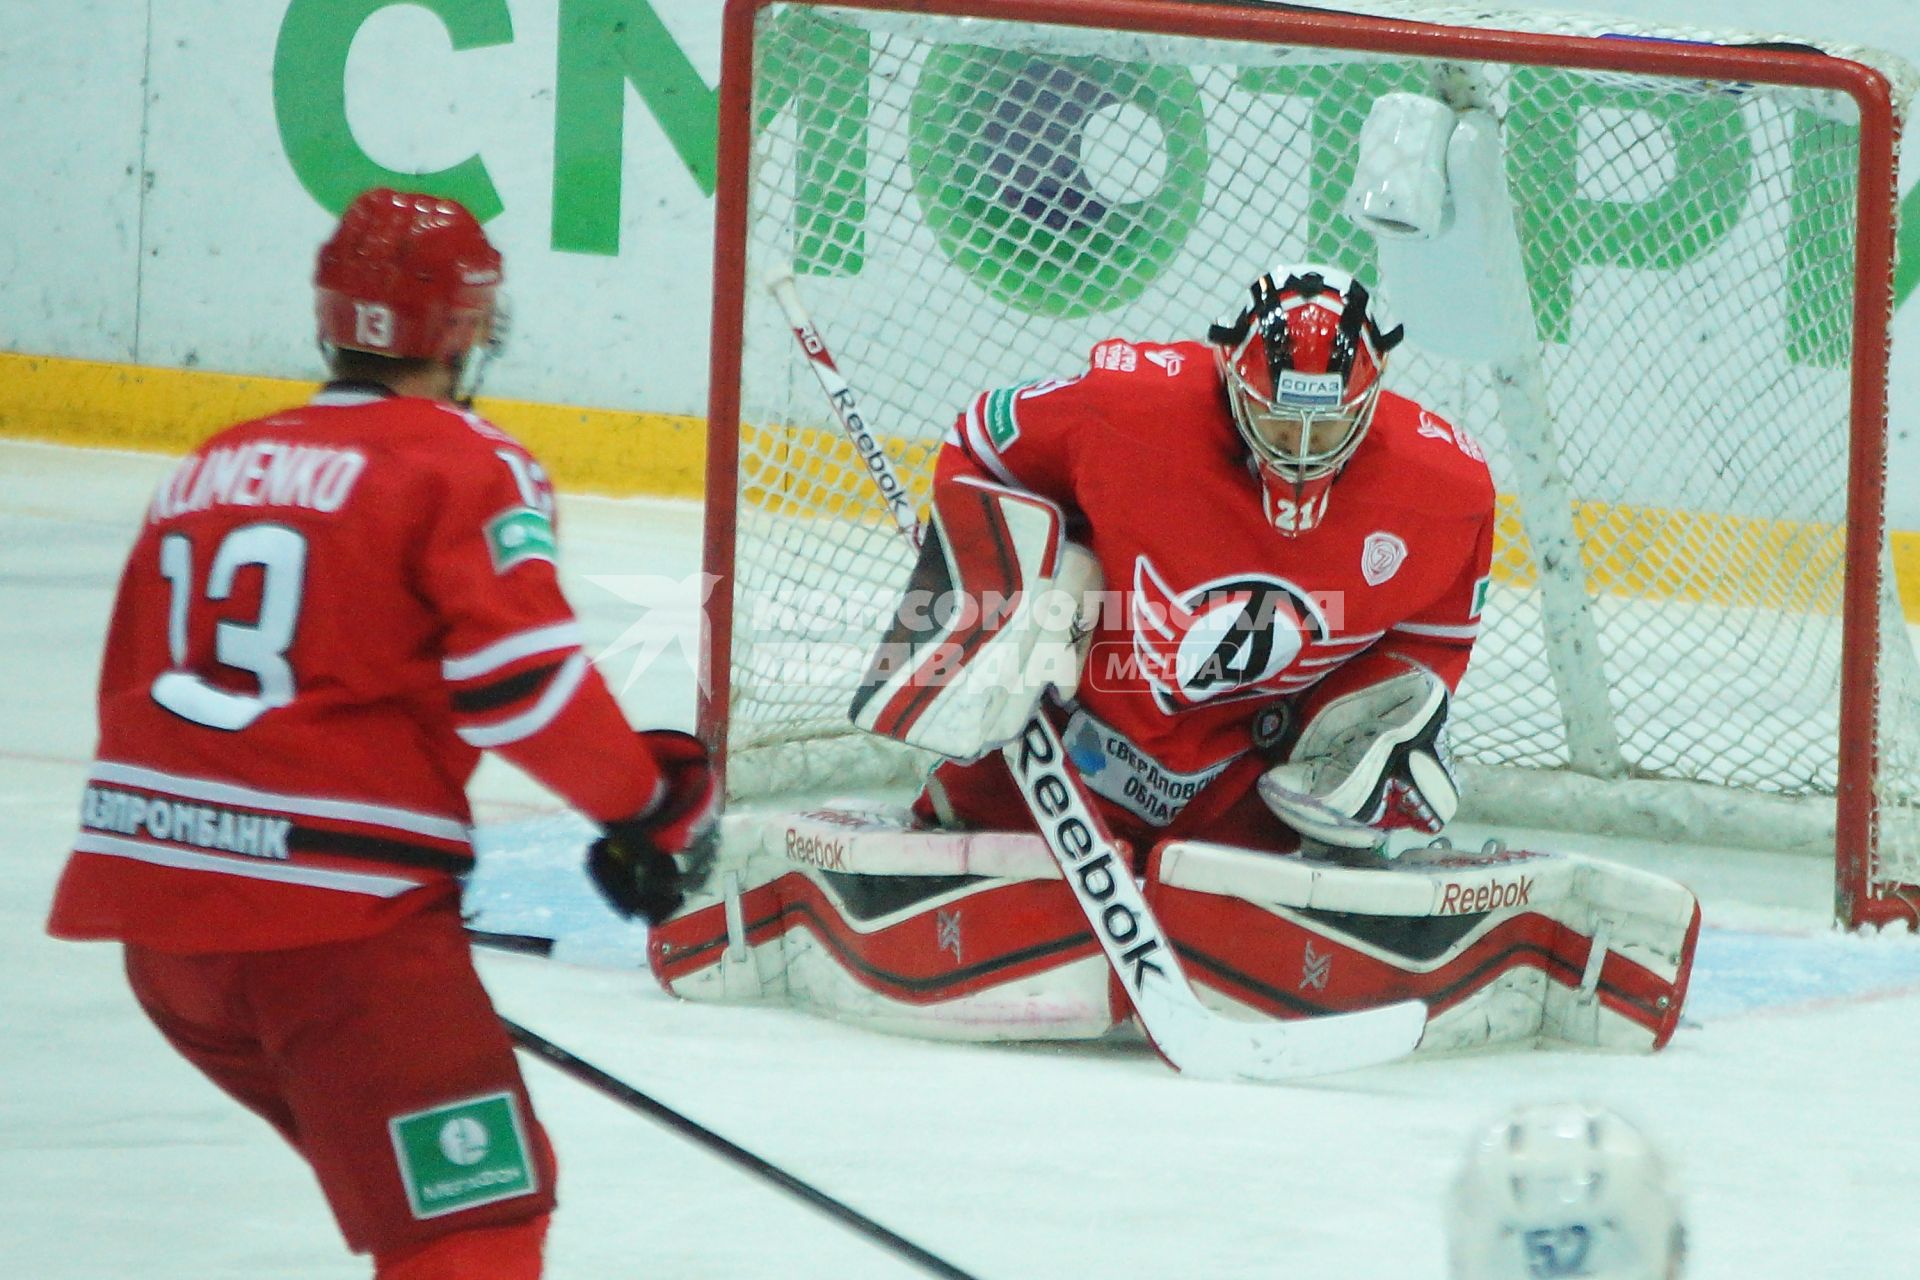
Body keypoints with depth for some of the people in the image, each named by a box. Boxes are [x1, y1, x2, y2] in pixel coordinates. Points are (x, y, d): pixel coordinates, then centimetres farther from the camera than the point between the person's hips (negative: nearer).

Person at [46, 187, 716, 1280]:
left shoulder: (213, 469, 21)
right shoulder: (467, 467, -1)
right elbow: (520, 676, -14)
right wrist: (640, 801, 1)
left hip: (154, 900, 8)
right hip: (338, 907, -8)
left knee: (401, 1174, 23)